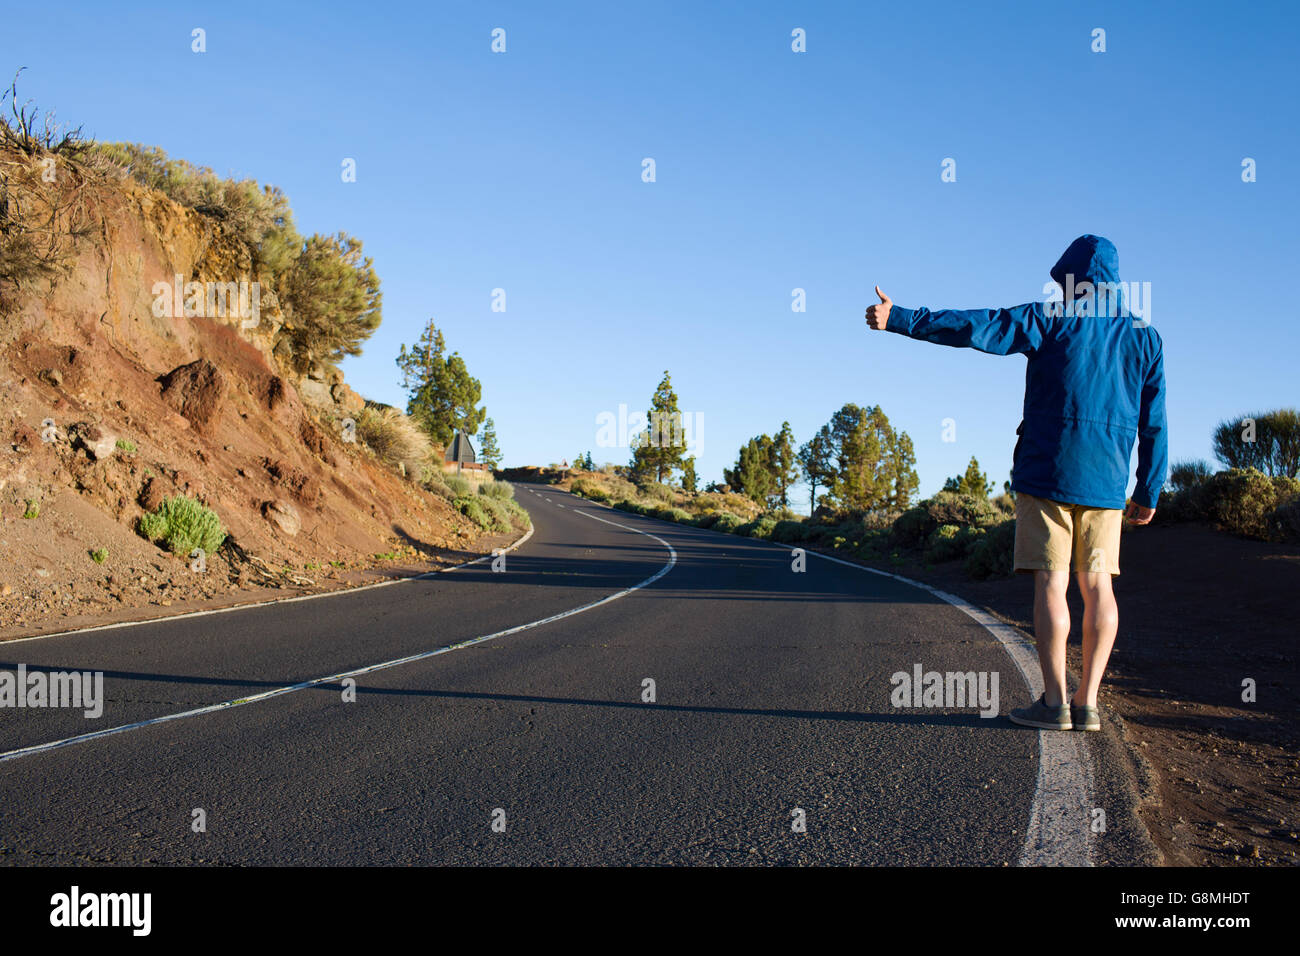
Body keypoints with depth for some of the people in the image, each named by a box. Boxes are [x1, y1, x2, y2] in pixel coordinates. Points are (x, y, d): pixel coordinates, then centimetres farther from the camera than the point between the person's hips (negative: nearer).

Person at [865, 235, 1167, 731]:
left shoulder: (1052, 318, -3)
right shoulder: (1144, 336, 11)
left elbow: (976, 327, -12)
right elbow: (1154, 424, 10)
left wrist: (900, 319, -11)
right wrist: (1148, 491, 15)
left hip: (1048, 471, -4)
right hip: (1106, 481, 4)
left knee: (1051, 582, -3)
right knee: (1097, 585, 6)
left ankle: (1054, 702, -4)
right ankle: (1088, 702, 5)